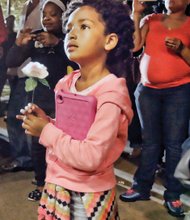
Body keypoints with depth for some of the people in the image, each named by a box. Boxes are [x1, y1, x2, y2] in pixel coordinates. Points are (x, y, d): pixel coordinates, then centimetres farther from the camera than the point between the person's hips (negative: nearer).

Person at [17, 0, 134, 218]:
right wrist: (42, 121, -7)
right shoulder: (65, 84, -1)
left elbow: (90, 157, -28)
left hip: (88, 197, -6)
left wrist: (46, 131, -20)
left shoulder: (110, 93, -22)